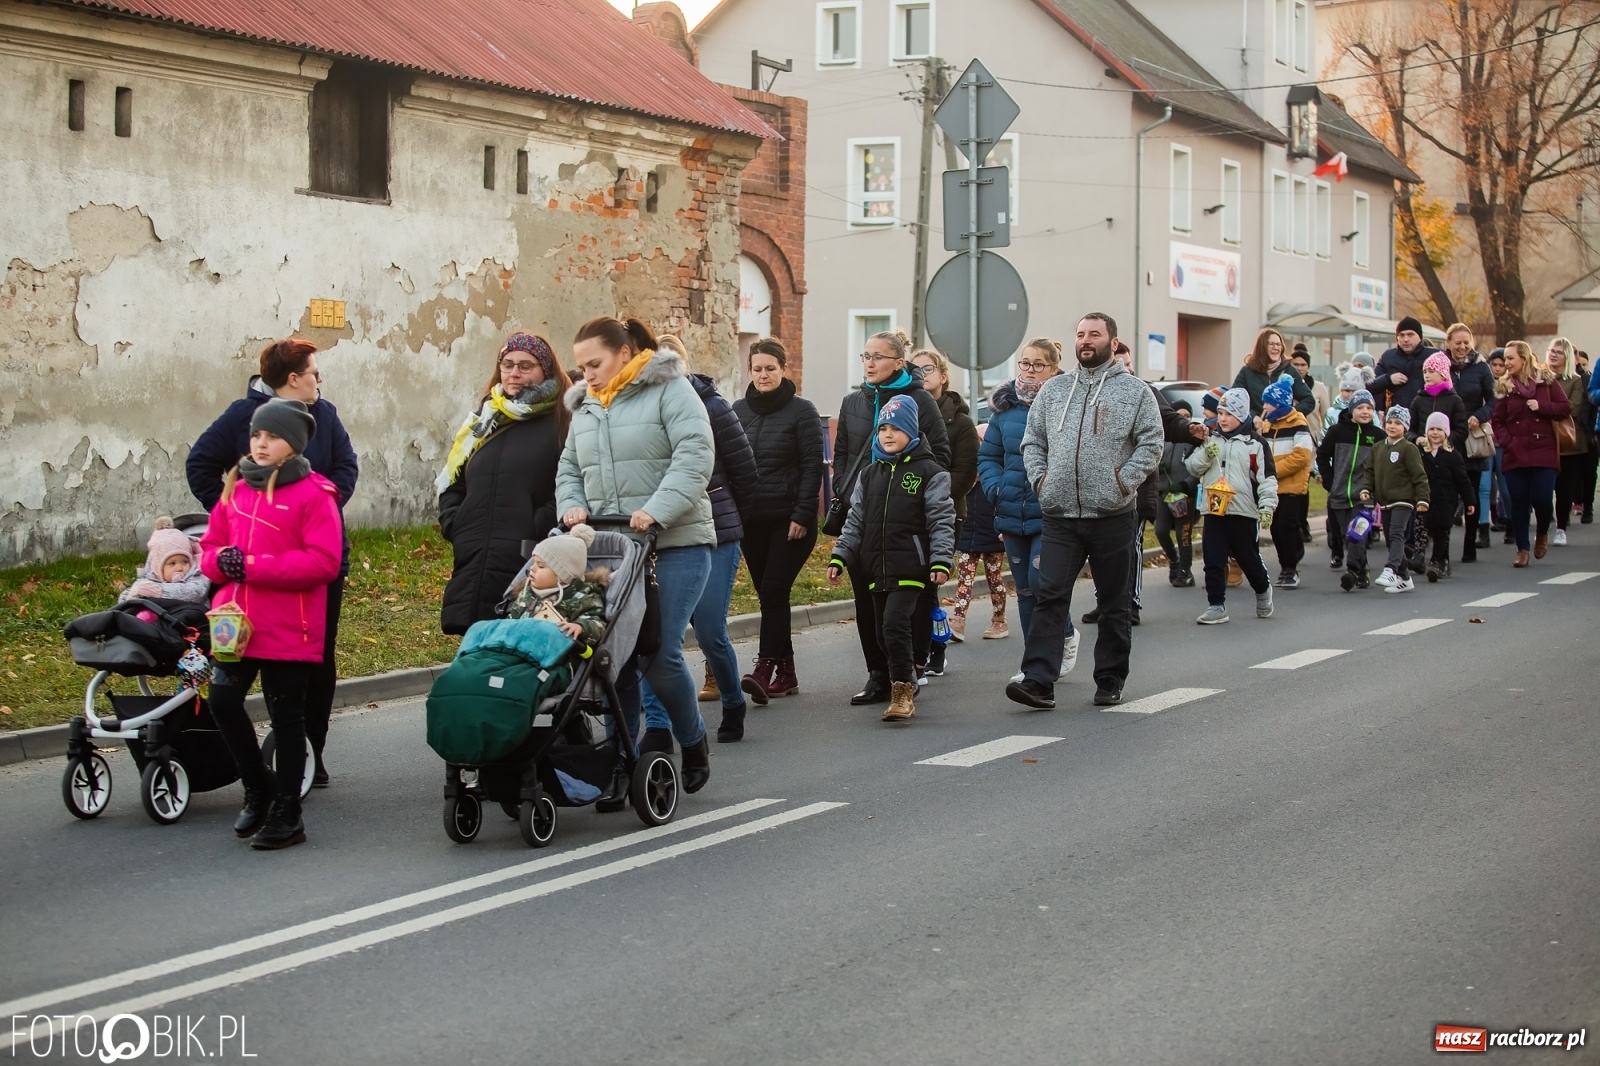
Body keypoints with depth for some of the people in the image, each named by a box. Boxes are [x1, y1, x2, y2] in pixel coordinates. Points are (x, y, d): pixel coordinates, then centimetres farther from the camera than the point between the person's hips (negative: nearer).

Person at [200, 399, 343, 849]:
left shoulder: (314, 495, -9)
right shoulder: (236, 490, 11)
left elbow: (324, 561, -17)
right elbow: (209, 547, 17)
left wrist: (253, 566, -20)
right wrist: (221, 560, -9)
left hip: (289, 629, -5)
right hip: (236, 622, 5)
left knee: (286, 717, 5)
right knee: (223, 700, -4)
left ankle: (286, 813, 16)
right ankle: (258, 787, 18)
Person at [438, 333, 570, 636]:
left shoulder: (563, 423, 0)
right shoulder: (482, 419, 21)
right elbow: (450, 481, 26)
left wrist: (539, 530, -17)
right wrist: (454, 526, 10)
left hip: (531, 569, -6)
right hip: (473, 568, 6)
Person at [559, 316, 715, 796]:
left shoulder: (670, 390, -4)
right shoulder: (585, 405, 18)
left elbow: (695, 455, -15)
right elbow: (569, 469, 22)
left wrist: (657, 511, -25)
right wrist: (571, 506, 1)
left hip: (675, 546, -6)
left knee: (660, 653, -11)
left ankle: (694, 742, 14)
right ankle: (620, 765, 8)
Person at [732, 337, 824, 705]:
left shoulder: (801, 410, -3)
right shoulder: (739, 410, 10)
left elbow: (812, 466, -7)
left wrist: (802, 515, -14)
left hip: (789, 520, -5)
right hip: (750, 519, 5)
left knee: (774, 591, -14)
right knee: (768, 595, 7)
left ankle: (764, 669, -21)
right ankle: (786, 672, 13)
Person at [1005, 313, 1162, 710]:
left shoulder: (1135, 391, 2)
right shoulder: (1053, 390, 12)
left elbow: (1150, 445, -3)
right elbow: (1032, 440, 16)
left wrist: (1124, 482, -12)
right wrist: (1039, 477, 1)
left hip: (1112, 516, -2)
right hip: (1060, 516, 2)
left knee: (1115, 603, 8)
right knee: (1049, 597, -6)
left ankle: (1110, 681, 18)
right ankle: (1038, 682, -10)